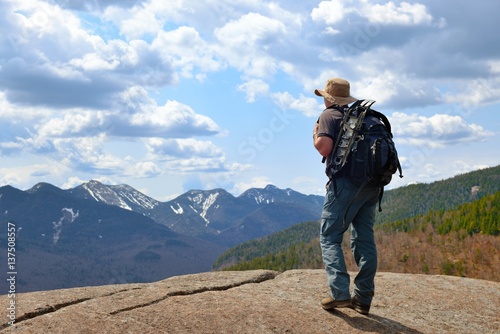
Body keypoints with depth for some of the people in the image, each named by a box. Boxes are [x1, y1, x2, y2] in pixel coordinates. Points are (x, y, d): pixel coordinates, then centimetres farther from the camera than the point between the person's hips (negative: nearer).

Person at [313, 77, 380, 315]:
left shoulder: (329, 115, -1)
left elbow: (324, 147, -13)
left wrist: (315, 134, 5)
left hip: (345, 181, -6)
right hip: (371, 184, 6)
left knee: (329, 236, -1)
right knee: (365, 239, 8)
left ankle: (340, 293, -16)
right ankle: (363, 298, 8)